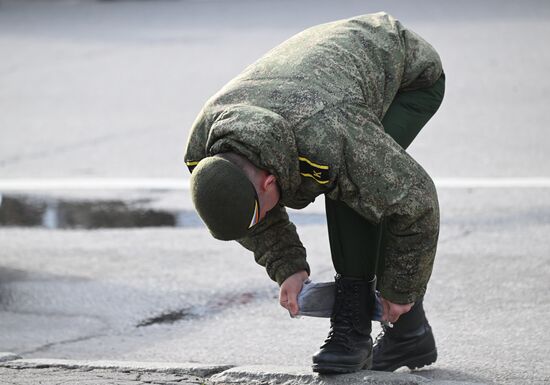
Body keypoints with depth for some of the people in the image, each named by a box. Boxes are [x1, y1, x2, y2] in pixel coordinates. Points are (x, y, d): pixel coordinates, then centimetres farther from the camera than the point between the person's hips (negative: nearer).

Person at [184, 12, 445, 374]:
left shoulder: (327, 144, -45)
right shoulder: (205, 157, -25)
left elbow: (415, 199, -34)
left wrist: (400, 288, -21)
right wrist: (287, 268, -18)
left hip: (412, 75, -7)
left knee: (354, 184, -27)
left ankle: (353, 325, -18)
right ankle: (410, 334, 13)